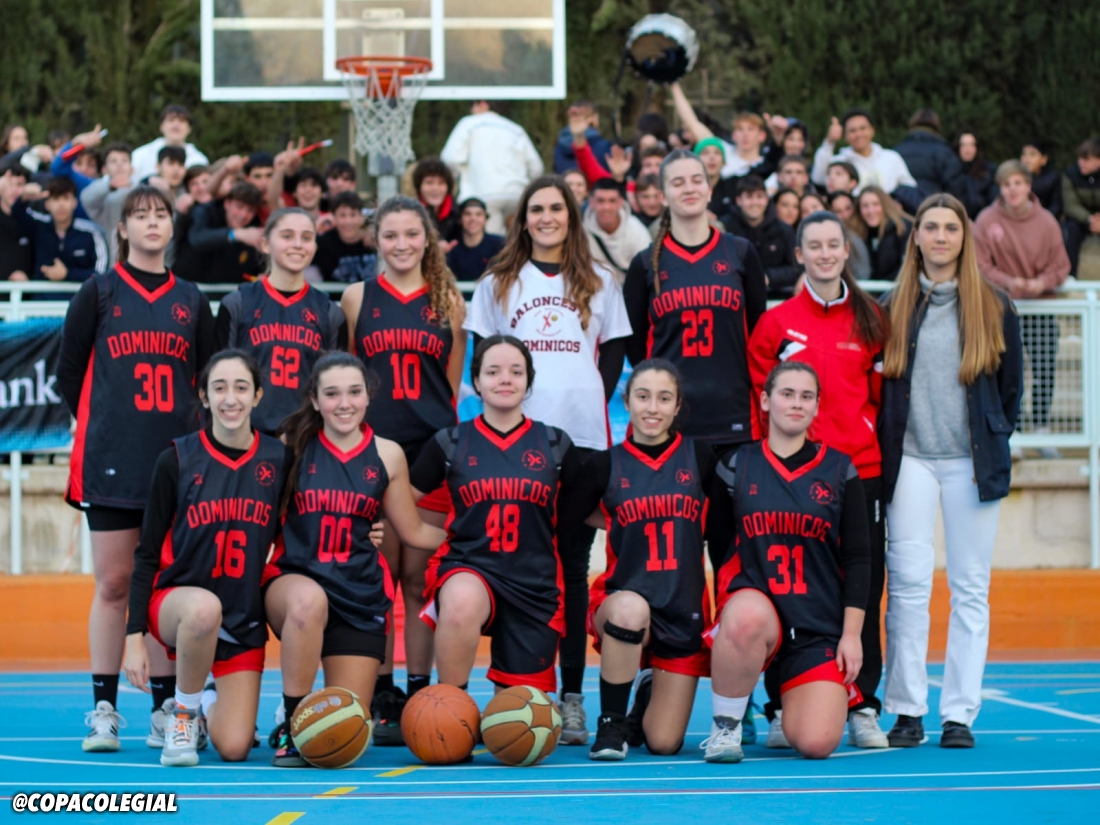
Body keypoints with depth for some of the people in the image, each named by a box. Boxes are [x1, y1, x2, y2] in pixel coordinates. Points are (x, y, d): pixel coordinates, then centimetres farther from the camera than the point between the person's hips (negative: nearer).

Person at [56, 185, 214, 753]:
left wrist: (193, 432, 3)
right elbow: (68, 375, 9)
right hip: (112, 462, -2)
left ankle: (165, 710, 6)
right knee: (114, 583, -1)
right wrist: (102, 428, 6)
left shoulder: (192, 301, 12)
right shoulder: (99, 292, 7)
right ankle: (104, 710, 3)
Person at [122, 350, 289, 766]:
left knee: (234, 748, -10)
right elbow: (148, 554, -3)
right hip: (177, 601, -2)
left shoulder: (278, 459, -1)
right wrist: (134, 637, -9)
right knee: (205, 607, -40)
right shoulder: (177, 460, -6)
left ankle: (210, 708, 29)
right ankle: (183, 712, -13)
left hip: (246, 621, 2)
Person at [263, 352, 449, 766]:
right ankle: (292, 724, -22)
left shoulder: (387, 455, 3)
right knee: (309, 600, -41)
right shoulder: (293, 446, 0)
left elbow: (415, 533, 12)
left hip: (359, 593, 2)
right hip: (294, 577, -2)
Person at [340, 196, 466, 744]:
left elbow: (452, 384, 12)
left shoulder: (447, 300, 8)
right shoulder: (357, 298, 7)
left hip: (431, 450, 0)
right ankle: (381, 700, 4)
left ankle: (418, 697, 7)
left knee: (419, 578, 2)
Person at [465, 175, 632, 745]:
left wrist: (593, 402, -1)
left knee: (574, 565, 0)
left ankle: (572, 695, 1)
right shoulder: (498, 284, 13)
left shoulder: (599, 284, 14)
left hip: (583, 439, 0)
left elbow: (614, 353, 13)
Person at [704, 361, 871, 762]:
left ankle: (793, 702, 24)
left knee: (817, 743, -16)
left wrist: (851, 634, -1)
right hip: (754, 603, -1)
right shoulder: (737, 465, 5)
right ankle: (725, 725, -16)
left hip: (820, 629, 1)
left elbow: (857, 559, 5)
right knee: (748, 616, -41)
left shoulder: (840, 470, 6)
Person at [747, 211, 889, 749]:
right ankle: (782, 709, 2)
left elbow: (880, 393, 11)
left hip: (859, 468, 2)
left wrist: (866, 435, 0)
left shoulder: (870, 319, 9)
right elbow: (759, 398, 5)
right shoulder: (776, 322, 4)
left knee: (862, 585, 1)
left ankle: (862, 708, 8)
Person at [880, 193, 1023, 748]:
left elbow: (1010, 385, 11)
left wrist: (994, 444, 6)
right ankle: (907, 712, 1)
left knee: (970, 589, 0)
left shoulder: (993, 307, 6)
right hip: (910, 460, 0)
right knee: (908, 585, -5)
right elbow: (877, 381, 11)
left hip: (972, 462, 0)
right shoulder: (894, 307, 8)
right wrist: (884, 449, 5)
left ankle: (959, 713, 5)